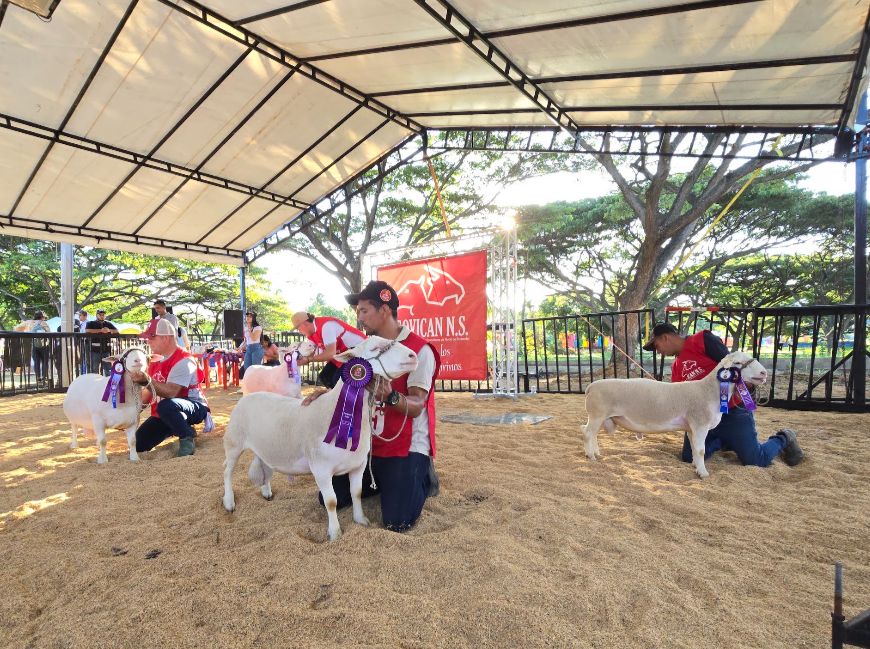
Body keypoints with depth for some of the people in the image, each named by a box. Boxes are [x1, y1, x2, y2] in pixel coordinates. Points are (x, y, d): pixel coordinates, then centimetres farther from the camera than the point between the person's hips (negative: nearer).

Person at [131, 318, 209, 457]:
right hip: (164, 413, 9)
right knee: (138, 443, 2)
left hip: (194, 407, -9)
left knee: (165, 407, -41)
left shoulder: (183, 361, -21)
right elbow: (149, 392, 15)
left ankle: (188, 437, -16)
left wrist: (147, 380, -41)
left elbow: (171, 393, -33)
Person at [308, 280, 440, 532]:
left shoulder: (420, 350, -16)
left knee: (396, 522, -14)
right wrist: (325, 395, -8)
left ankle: (423, 477, 15)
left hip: (407, 446, -7)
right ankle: (384, 479, 26)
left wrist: (391, 396, -43)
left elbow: (416, 406, -22)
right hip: (370, 443, 7)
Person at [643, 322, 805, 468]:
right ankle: (724, 441, 20)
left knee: (757, 461, -9)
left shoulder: (702, 340, -8)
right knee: (689, 457, -6)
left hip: (732, 410, -6)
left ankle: (783, 439, 23)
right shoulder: (676, 368, 13)